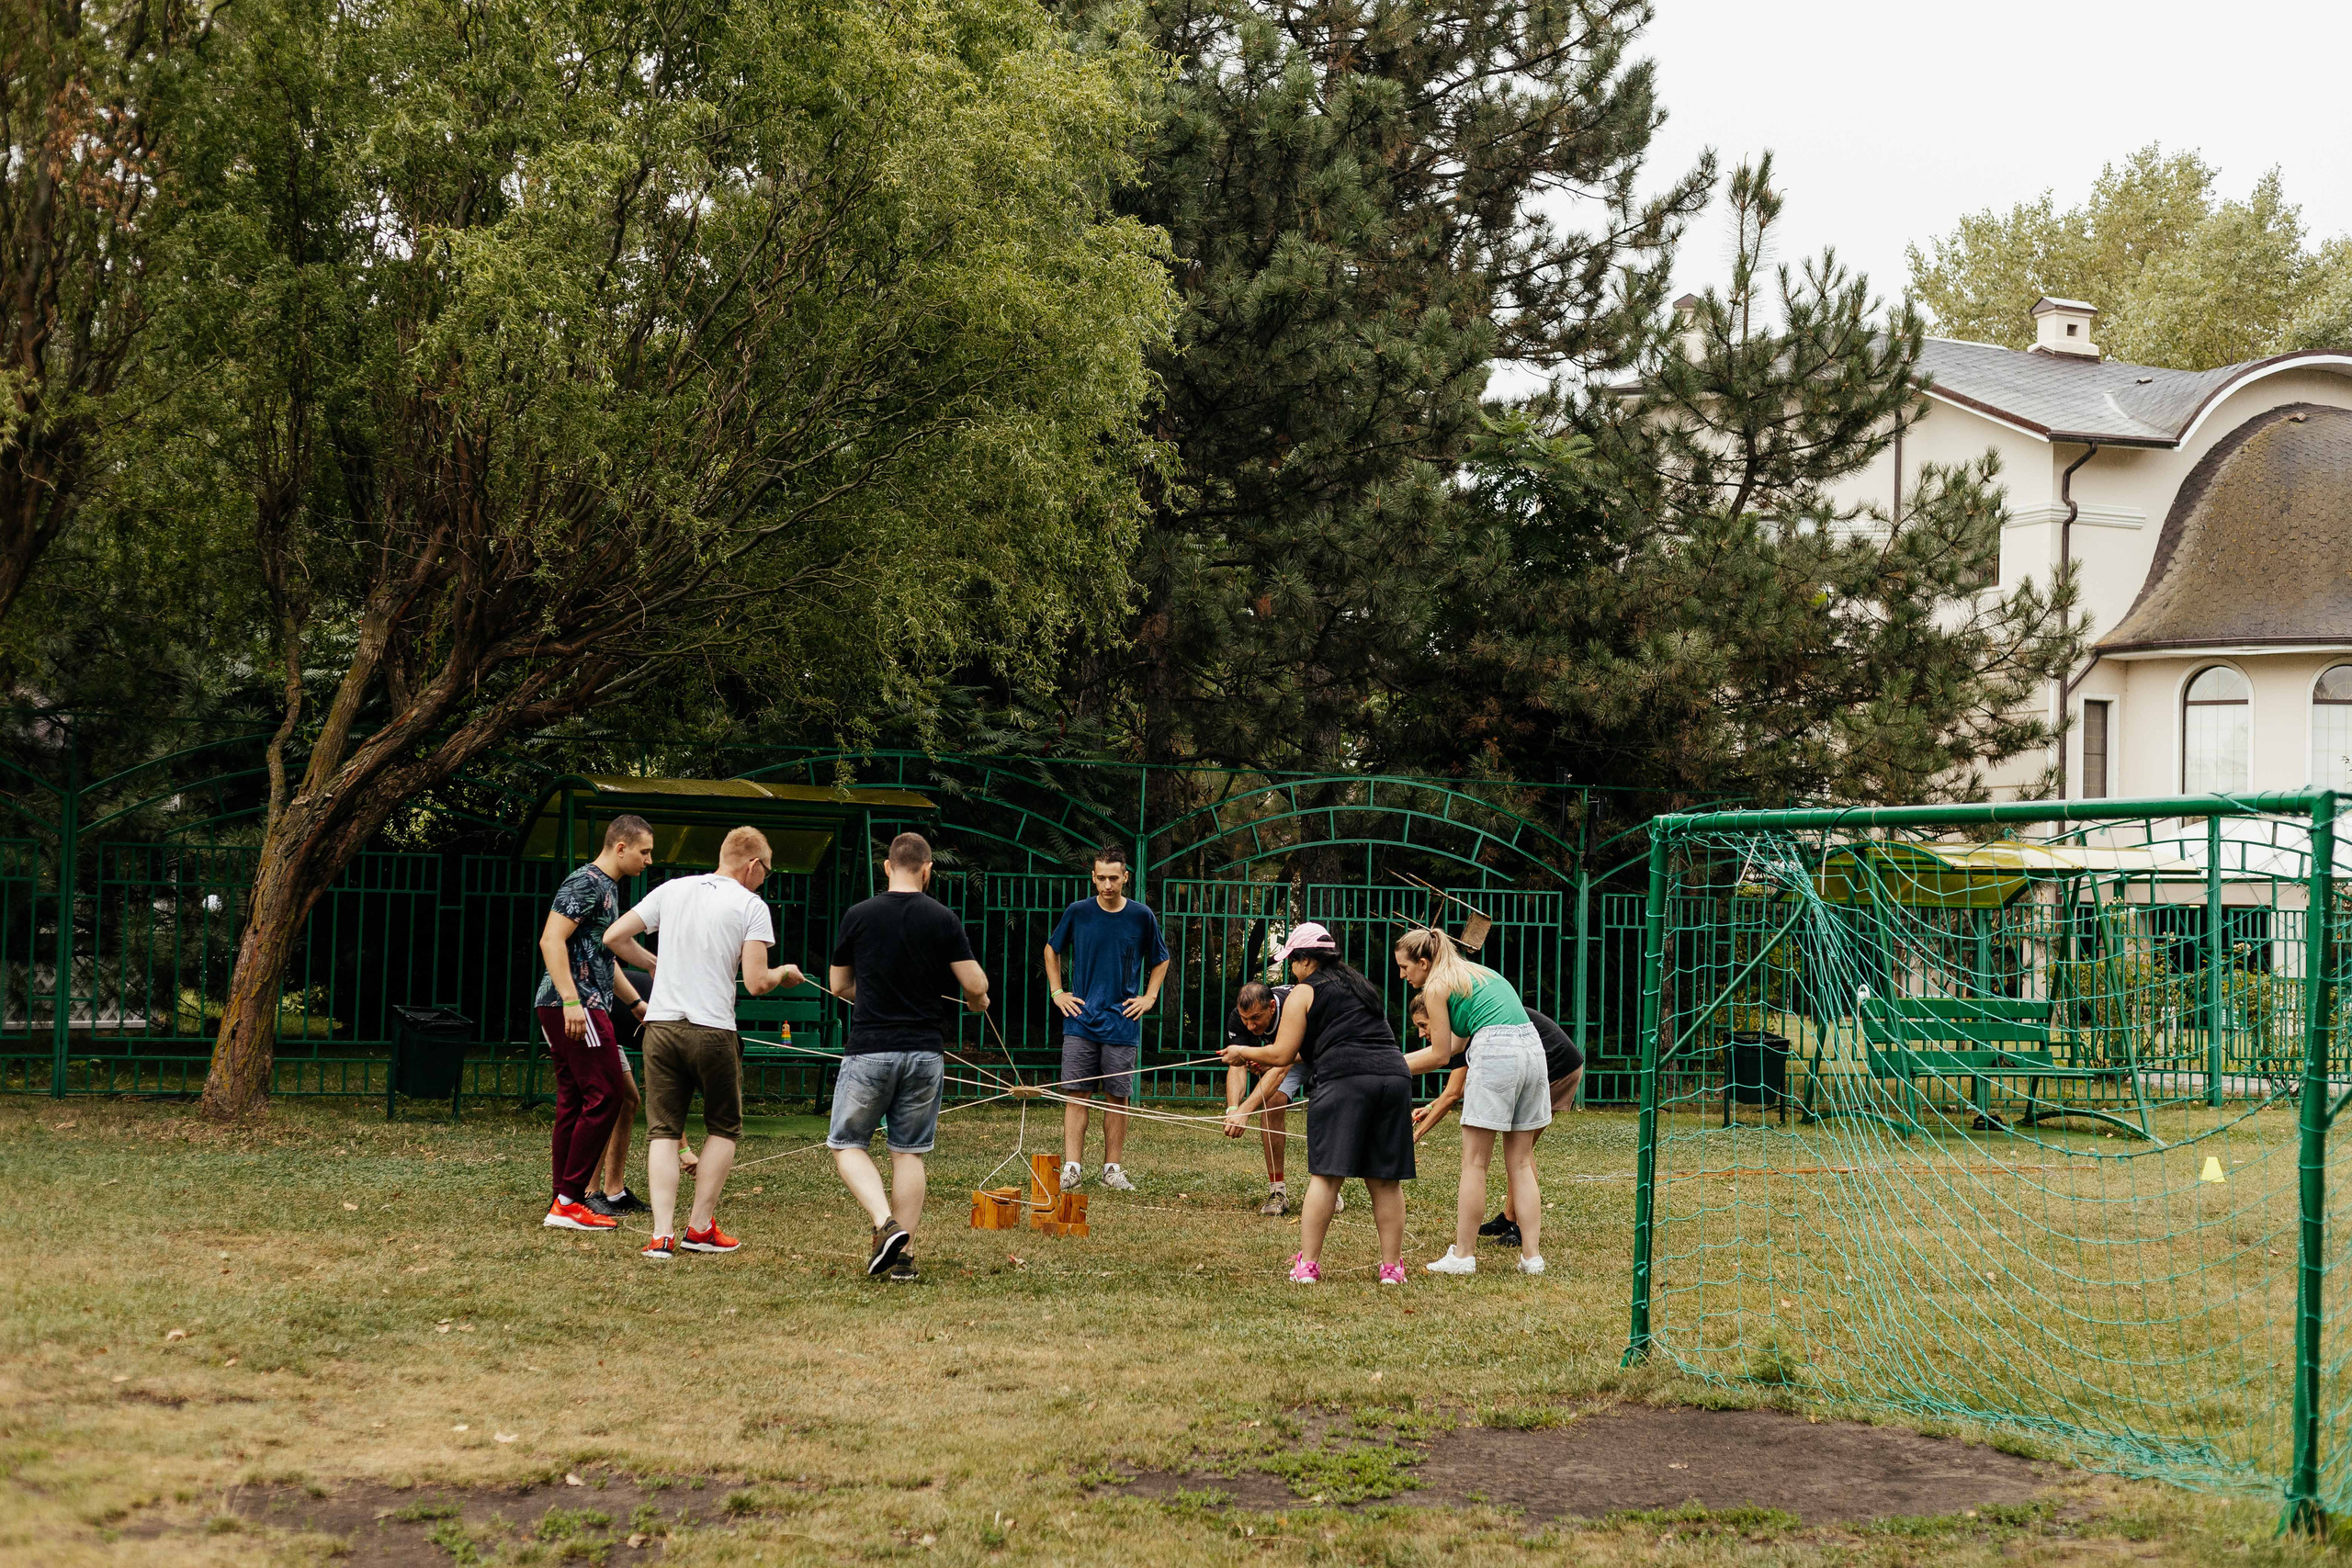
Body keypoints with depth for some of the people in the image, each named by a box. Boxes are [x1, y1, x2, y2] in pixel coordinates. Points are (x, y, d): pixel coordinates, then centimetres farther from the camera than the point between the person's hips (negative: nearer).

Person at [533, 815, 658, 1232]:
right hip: (574, 1008, -10)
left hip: (580, 1008, 10)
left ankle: (563, 1203, 10)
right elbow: (551, 940, -20)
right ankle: (570, 1200, -10)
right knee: (606, 1096, -11)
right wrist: (571, 1000, -27)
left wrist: (638, 1004, 30)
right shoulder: (586, 883, -11)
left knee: (575, 1103, 9)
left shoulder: (607, 887, 21)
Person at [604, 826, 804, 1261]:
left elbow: (614, 937, 8)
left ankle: (663, 1234, -5)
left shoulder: (672, 890, 8)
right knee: (723, 1128, 16)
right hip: (713, 1030, -3)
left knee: (663, 1131, 6)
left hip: (661, 1025, 3)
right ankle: (701, 1227, 14)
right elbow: (756, 983, -10)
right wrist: (784, 973, 12)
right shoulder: (751, 906, -3)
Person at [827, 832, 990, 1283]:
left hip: (869, 1050, -2)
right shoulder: (943, 919, -3)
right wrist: (978, 1002, 20)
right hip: (925, 1051, 2)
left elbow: (839, 985, 10)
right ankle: (902, 1254, 8)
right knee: (909, 1153, 10)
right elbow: (975, 985, -3)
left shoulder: (859, 915, -2)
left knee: (847, 1144, 9)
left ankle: (885, 1223, -13)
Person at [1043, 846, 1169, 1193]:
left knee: (1117, 1097, 3)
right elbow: (1052, 950, 18)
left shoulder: (1142, 916, 1)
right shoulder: (1078, 913, 1)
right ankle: (1071, 1167, -5)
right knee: (1077, 1094, -5)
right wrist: (1057, 992, 9)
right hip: (1081, 1021, 0)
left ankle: (1112, 1169, 10)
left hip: (1122, 1023, 0)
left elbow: (1160, 960, 18)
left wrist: (1149, 997, 7)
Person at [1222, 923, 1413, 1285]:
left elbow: (1282, 1055, 5)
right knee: (1386, 1181, 7)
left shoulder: (1304, 993, 10)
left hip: (1345, 1079, -6)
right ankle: (1392, 1266, 6)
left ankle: (1307, 1265, -8)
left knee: (1325, 1175, -6)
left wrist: (1243, 1052, 23)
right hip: (1394, 1075, 6)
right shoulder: (1360, 985, 30)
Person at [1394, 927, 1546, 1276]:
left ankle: (1463, 1254, 1)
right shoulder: (1476, 972, 26)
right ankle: (1531, 1256, 7)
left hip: (1495, 1052, -8)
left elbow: (1440, 1056, 4)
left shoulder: (1436, 986, 2)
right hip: (1532, 1047, 8)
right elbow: (1456, 1044, 28)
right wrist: (1399, 1058, 32)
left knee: (1474, 1162, 0)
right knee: (1520, 1162, 11)